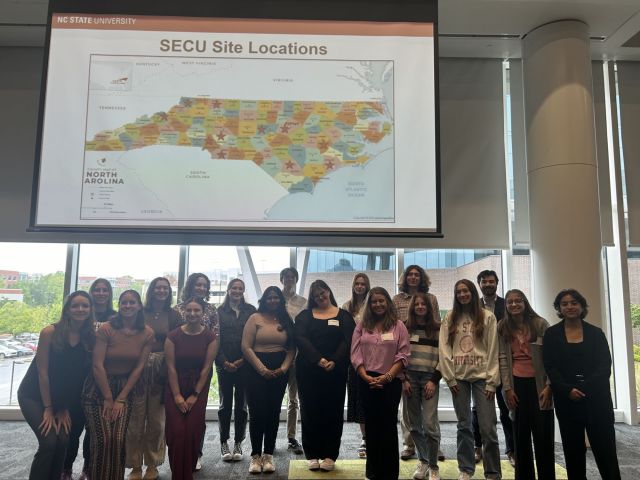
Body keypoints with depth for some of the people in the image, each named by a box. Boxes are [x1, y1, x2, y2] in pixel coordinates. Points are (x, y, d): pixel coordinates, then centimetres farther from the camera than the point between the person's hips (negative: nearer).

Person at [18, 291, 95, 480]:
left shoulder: (90, 338, -8)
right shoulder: (50, 332, -18)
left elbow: (79, 375, -4)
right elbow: (42, 371, -16)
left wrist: (65, 408, -3)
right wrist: (48, 409, -13)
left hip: (61, 397, 4)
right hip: (33, 394, -3)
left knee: (63, 441, -7)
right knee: (49, 442, -15)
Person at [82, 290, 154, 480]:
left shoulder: (147, 333, -4)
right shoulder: (106, 329, -14)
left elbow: (139, 367, -2)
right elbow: (97, 365, -13)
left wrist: (121, 398, -4)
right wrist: (108, 398, -9)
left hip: (126, 386, 2)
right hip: (98, 387, -2)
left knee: (118, 440, -5)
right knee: (102, 439, -9)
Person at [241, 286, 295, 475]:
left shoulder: (286, 321, 9)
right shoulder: (255, 318, -1)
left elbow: (292, 348, 8)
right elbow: (246, 347, -7)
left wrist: (284, 368, -7)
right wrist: (262, 369, -12)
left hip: (280, 372, 3)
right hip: (257, 371, -3)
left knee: (273, 413, 5)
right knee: (257, 412, -4)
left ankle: (268, 455, 14)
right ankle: (256, 456, 8)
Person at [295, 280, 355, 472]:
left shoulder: (344, 316, 8)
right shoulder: (304, 316, 9)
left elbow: (348, 341, -4)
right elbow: (300, 339, -7)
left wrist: (334, 362, -19)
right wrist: (318, 360, -20)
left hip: (335, 371, 0)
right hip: (308, 370, 0)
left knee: (333, 412, 3)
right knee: (310, 412, 3)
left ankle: (330, 455, 14)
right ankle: (312, 455, 14)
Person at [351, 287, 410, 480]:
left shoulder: (398, 326, 2)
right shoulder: (362, 326, 8)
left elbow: (403, 355, -4)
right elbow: (356, 354, 2)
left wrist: (387, 377, -14)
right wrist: (366, 377, -10)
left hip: (391, 382, -2)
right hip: (367, 382, 2)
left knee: (388, 426, 3)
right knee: (371, 425, 9)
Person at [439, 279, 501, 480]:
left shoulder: (487, 317, 1)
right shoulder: (450, 318, 6)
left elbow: (493, 350, -2)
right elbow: (443, 349, 2)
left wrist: (491, 382, -7)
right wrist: (449, 378, -4)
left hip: (481, 376, -2)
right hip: (458, 377, 2)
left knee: (488, 427, -3)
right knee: (464, 425, 9)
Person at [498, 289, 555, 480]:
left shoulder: (540, 324, -2)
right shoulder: (502, 327, 5)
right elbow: (503, 359, 2)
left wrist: (549, 386, -9)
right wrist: (507, 388, -3)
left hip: (538, 383, -2)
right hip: (516, 383, 2)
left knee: (543, 434, 0)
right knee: (521, 434, 10)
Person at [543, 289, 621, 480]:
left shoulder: (595, 333, 6)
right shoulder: (552, 334, 4)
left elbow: (605, 365, -2)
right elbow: (550, 367, -1)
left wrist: (586, 387, -15)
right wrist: (568, 389, -15)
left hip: (596, 397, 0)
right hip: (566, 399, 0)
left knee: (604, 446, 1)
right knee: (573, 448, 7)